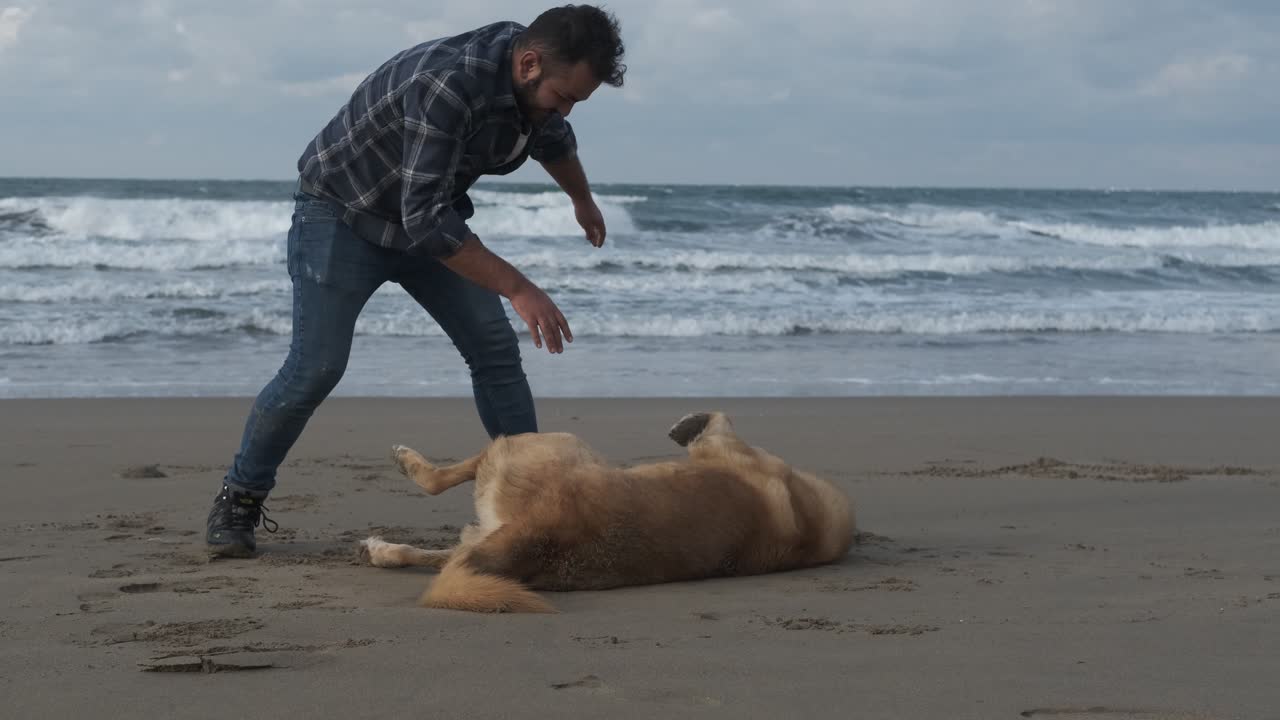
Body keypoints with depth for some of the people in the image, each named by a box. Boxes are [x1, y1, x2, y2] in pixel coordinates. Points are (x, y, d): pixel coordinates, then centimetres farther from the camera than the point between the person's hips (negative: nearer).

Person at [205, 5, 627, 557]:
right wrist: (518, 289, -41)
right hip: (341, 210, -7)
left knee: (495, 348, -4)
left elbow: (554, 139, 17)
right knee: (316, 367, -13)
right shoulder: (448, 83, -38)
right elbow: (426, 218, -40)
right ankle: (238, 500, 4)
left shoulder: (535, 81, -10)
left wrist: (583, 201, 34)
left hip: (427, 215, 7)